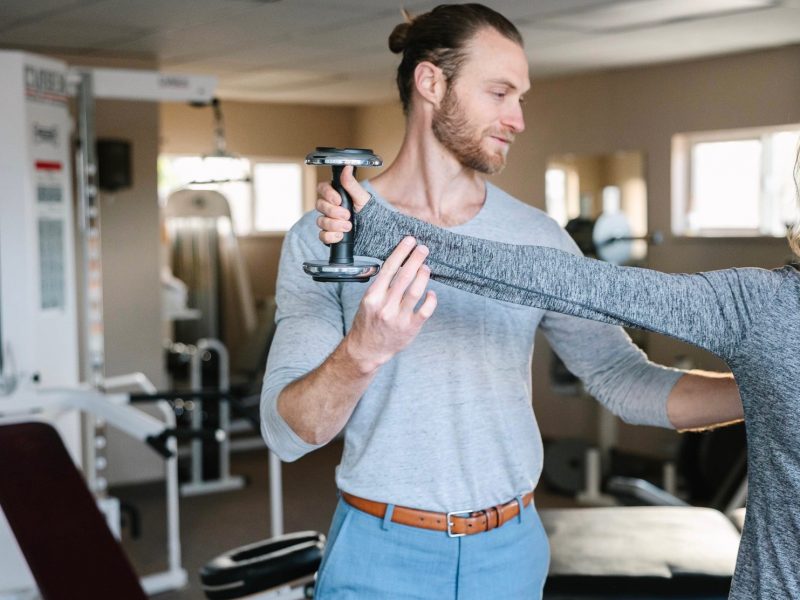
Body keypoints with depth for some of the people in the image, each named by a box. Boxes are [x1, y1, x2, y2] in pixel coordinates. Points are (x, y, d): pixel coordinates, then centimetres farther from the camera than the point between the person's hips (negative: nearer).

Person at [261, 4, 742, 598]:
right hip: (383, 551, -3)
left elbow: (623, 377, -1)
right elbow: (286, 432, -13)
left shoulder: (539, 238, 0)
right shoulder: (322, 236, -8)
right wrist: (362, 352, -32)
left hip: (511, 549, 3)